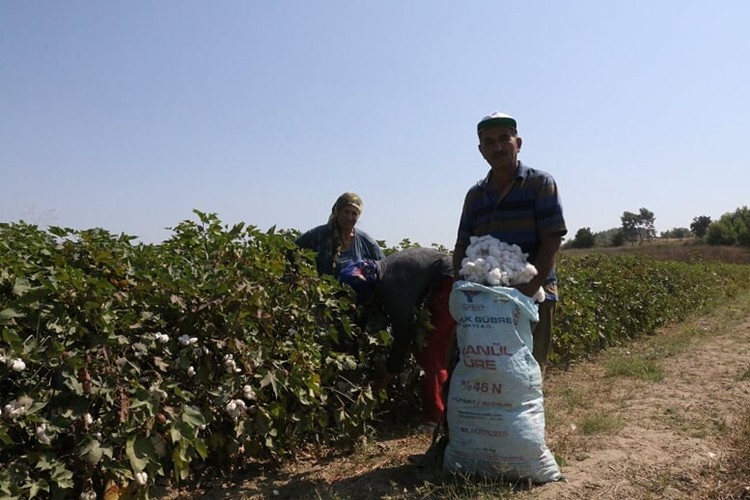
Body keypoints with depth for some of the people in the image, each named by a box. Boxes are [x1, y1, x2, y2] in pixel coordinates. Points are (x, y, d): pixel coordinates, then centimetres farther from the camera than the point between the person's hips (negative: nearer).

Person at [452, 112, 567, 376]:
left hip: (533, 296, -4)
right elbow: (462, 248, 13)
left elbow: (551, 243, -7)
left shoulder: (540, 183, 0)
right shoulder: (475, 195, 14)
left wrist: (529, 290, -17)